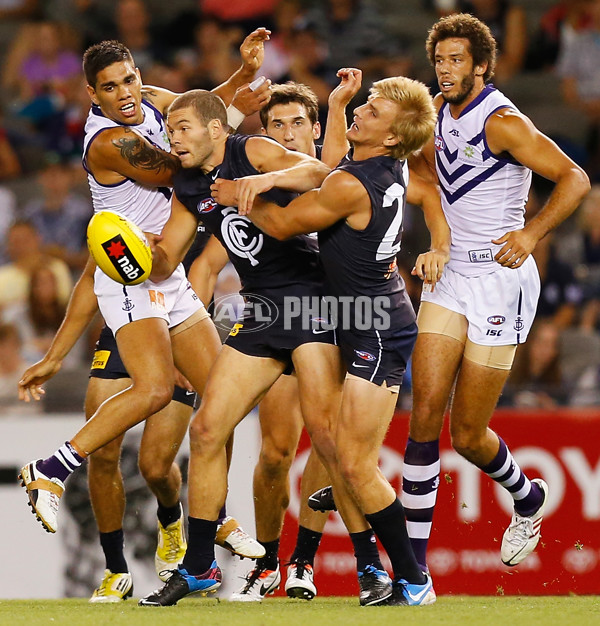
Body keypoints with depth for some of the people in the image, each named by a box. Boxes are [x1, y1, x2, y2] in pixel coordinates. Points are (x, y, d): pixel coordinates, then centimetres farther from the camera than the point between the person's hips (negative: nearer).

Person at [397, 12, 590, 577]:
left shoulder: (503, 122, -14)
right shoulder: (442, 111, 10)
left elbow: (575, 179, -17)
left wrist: (531, 233, -28)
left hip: (500, 279, -6)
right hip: (449, 276, 6)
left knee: (467, 435, -1)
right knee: (424, 414, -8)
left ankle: (527, 498, 32)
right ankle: (413, 564, -6)